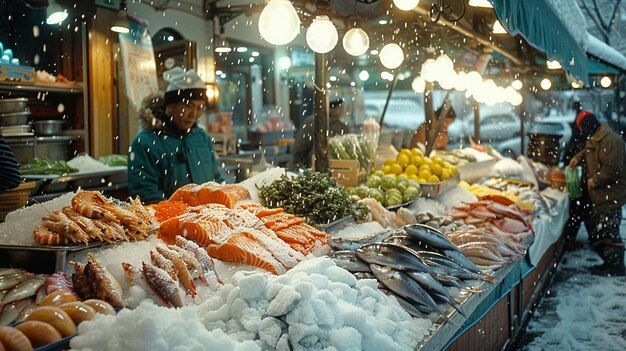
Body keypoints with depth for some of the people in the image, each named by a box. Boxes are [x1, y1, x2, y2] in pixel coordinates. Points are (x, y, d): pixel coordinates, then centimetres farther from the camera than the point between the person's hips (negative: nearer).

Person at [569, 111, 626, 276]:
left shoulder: (610, 140, -21)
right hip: (599, 195, 11)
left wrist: (595, 180, -17)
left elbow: (612, 168, -26)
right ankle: (609, 262, 24)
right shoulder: (595, 139, 12)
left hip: (611, 195, -11)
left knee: (608, 231, -7)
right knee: (597, 231, 15)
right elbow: (589, 151, 34)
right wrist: (578, 157, 16)